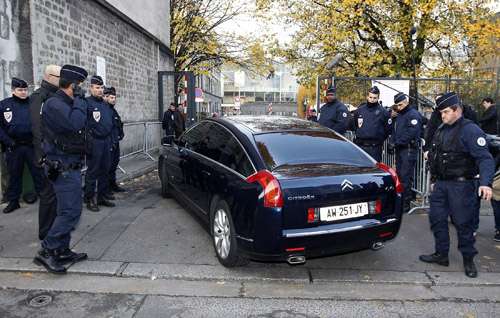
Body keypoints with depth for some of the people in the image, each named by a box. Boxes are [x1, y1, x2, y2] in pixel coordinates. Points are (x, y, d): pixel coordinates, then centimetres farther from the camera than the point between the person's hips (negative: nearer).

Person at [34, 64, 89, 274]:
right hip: (64, 168, -10)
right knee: (71, 211, -9)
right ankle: (46, 252, 0)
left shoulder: (66, 104, 15)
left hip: (69, 167, 10)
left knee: (67, 211, 14)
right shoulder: (54, 104, -15)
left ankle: (62, 252, 22)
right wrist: (78, 100, -19)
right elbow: (75, 123, -31)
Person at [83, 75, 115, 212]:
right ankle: (89, 199, 6)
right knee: (92, 171, -3)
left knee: (105, 170, 12)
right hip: (94, 142, -8)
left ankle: (102, 196, 23)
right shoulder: (86, 103, -7)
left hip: (106, 141, 8)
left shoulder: (105, 105, 18)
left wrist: (111, 138, 18)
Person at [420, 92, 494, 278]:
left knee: (463, 223, 2)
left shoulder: (470, 130, -13)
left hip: (460, 186, -8)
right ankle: (441, 254, 25)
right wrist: (434, 179, 21)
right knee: (437, 219, 11)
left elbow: (485, 158, -21)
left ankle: (468, 260, 19)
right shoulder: (441, 130, 12)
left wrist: (486, 183, -34)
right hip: (441, 184, 8)